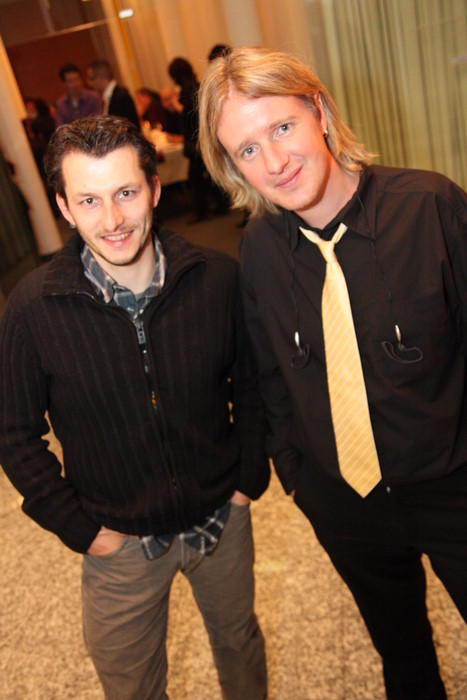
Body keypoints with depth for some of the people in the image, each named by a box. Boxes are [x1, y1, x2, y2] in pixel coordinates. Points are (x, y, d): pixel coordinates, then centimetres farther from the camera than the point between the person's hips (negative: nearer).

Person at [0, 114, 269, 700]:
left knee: (239, 641, 28)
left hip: (222, 516, 2)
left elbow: (249, 382, 1)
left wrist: (250, 478, 0)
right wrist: (81, 527, -9)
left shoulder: (217, 278, -15)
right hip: (120, 542, -1)